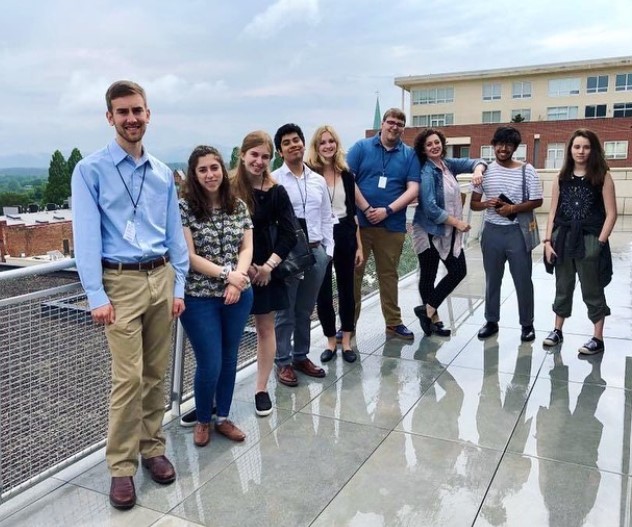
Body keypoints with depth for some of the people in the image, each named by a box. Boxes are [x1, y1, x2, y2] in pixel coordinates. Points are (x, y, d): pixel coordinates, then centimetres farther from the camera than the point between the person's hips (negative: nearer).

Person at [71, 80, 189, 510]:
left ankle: (152, 448, 26)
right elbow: (87, 236, -8)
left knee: (157, 374, 11)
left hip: (161, 278, 4)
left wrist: (178, 286, 6)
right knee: (129, 378, -5)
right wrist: (96, 296, -13)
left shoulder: (164, 174, 10)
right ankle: (122, 467, 10)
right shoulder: (91, 170, -3)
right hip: (121, 282, -4)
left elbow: (175, 233, 11)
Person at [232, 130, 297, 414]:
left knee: (265, 327, 9)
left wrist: (268, 266, -10)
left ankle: (261, 389, 22)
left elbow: (288, 235, -3)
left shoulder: (276, 192, -1)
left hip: (266, 269, 2)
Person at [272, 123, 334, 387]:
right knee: (285, 312, 5)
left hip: (316, 251, 5)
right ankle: (283, 362, 17)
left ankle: (301, 357, 29)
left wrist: (328, 249, 8)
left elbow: (326, 218, 14)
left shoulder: (319, 180, 11)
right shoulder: (274, 180, -5)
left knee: (305, 310, 15)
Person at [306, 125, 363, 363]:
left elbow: (352, 211, 9)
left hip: (344, 236, 3)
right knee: (323, 292, 5)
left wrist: (358, 245, 6)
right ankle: (331, 341, 23)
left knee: (346, 289, 10)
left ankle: (346, 341, 23)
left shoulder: (346, 174, 6)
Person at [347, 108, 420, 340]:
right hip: (358, 222, -1)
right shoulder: (362, 147, 3)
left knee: (388, 275, 11)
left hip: (392, 225, 1)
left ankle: (394, 323, 22)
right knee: (353, 273, 3)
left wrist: (387, 211, -12)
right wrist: (366, 208, -11)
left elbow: (413, 189, 0)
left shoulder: (409, 154, 7)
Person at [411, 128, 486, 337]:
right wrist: (457, 222, -17)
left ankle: (428, 309, 18)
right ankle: (433, 317, 16)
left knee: (459, 271, 8)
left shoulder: (448, 164, 4)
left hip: (449, 231, 8)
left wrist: (478, 170, -15)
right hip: (430, 232, -8)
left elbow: (475, 162, 9)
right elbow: (430, 208, -23)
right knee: (428, 276, 3)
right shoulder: (426, 173, -16)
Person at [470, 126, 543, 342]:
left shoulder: (526, 170, -4)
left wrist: (513, 208, -17)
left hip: (517, 231, -2)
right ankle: (491, 321, 27)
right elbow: (473, 204, 5)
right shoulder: (485, 170, 2)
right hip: (491, 231, 2)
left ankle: (527, 324, 21)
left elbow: (537, 201, -3)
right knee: (492, 279, 13)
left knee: (523, 280, 6)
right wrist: (486, 204, -16)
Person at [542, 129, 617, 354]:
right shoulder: (562, 178, 7)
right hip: (563, 238, 3)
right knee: (563, 287, 14)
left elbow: (611, 214, -5)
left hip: (589, 239, -3)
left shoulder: (602, 176, -3)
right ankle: (557, 330, 28)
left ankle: (598, 338, 16)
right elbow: (553, 212, 7)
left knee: (592, 290, 5)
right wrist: (548, 241, 0)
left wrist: (599, 243, -12)